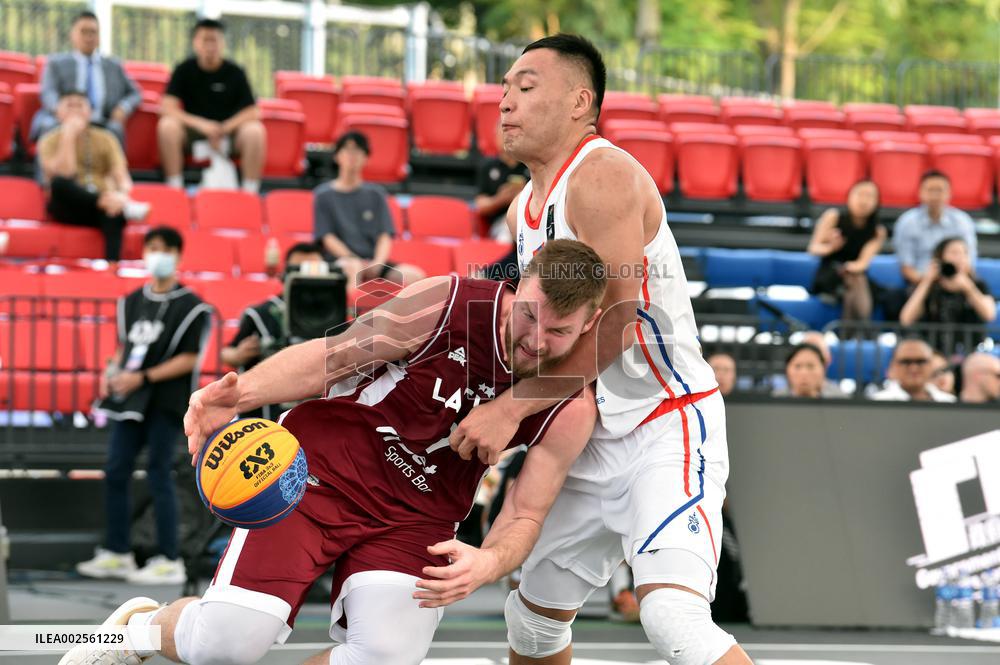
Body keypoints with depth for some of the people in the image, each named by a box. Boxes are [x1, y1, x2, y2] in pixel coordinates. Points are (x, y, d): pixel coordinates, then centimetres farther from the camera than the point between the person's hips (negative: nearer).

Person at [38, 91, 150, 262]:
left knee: (115, 212, -37)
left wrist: (121, 194, -25)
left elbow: (122, 177, -2)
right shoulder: (50, 142, 6)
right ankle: (123, 205, -40)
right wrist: (68, 136, -11)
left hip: (98, 205, 1)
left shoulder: (105, 139, 13)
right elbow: (63, 176, -13)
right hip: (68, 208, -1)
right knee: (59, 183, -36)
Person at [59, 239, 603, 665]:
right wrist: (238, 396, -25)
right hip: (322, 469, -3)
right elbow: (331, 356, -9)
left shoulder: (570, 412, -9)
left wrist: (487, 562, -30)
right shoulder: (447, 304, -16)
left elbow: (526, 516, -6)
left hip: (416, 518, 3)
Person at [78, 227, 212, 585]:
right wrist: (113, 371, 0)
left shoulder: (190, 306, -8)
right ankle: (116, 554, 17)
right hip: (130, 400, 7)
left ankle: (169, 562, 2)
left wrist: (143, 378, -18)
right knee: (115, 474, 7)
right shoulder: (132, 302, 13)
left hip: (165, 403, -7)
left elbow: (189, 359, -12)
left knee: (159, 478, -5)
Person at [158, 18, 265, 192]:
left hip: (229, 129, 0)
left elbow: (252, 112, -4)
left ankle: (251, 190, -24)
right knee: (168, 126, -30)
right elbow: (167, 108, -9)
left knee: (254, 131, -30)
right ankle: (174, 187, -26)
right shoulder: (184, 70, -1)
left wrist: (223, 130, -17)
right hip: (193, 130, 0)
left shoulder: (235, 72, -1)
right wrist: (201, 124, -22)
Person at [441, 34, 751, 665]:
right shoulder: (525, 208, 13)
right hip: (597, 440, 10)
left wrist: (511, 406, -22)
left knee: (672, 614, -29)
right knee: (536, 610, 18)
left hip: (669, 423, -10)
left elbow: (611, 328, -23)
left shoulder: (602, 175, -16)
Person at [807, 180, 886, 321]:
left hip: (857, 276, 2)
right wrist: (830, 247, -29)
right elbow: (814, 248, -6)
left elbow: (863, 262, -14)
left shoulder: (877, 231, -3)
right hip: (828, 276, -2)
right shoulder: (833, 217, -4)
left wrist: (854, 267, -39)